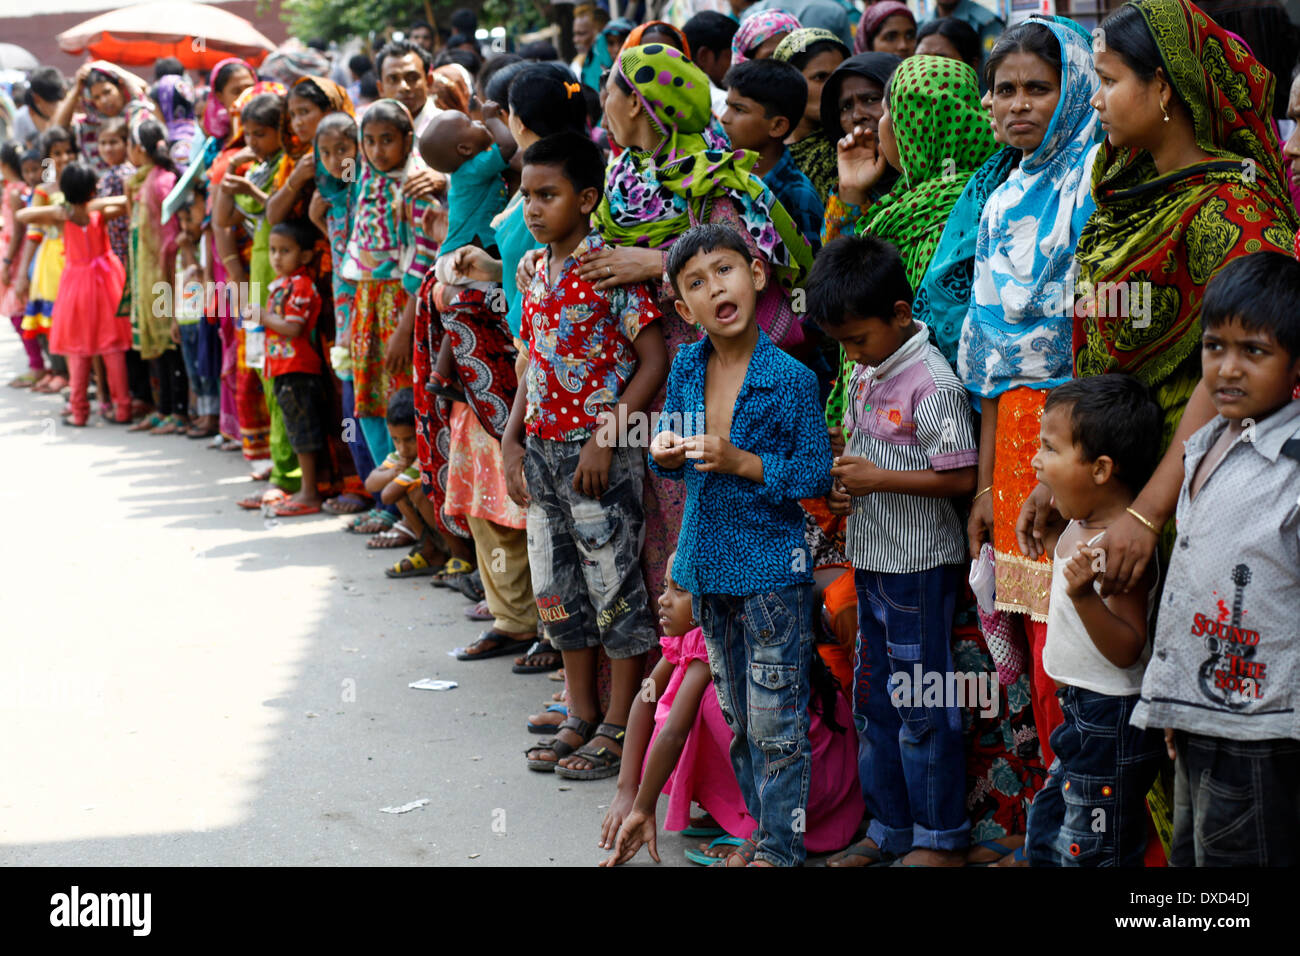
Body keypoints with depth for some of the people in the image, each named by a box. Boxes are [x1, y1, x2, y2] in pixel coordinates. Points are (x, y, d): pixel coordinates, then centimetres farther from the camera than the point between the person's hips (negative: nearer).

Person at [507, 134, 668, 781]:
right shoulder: (537, 272, 10)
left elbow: (653, 361, -14)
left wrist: (606, 438, -19)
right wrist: (513, 440, 9)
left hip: (601, 452, -8)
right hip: (542, 450, 8)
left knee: (614, 586, 1)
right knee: (556, 587, 13)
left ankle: (618, 729, 9)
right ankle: (581, 718, 25)